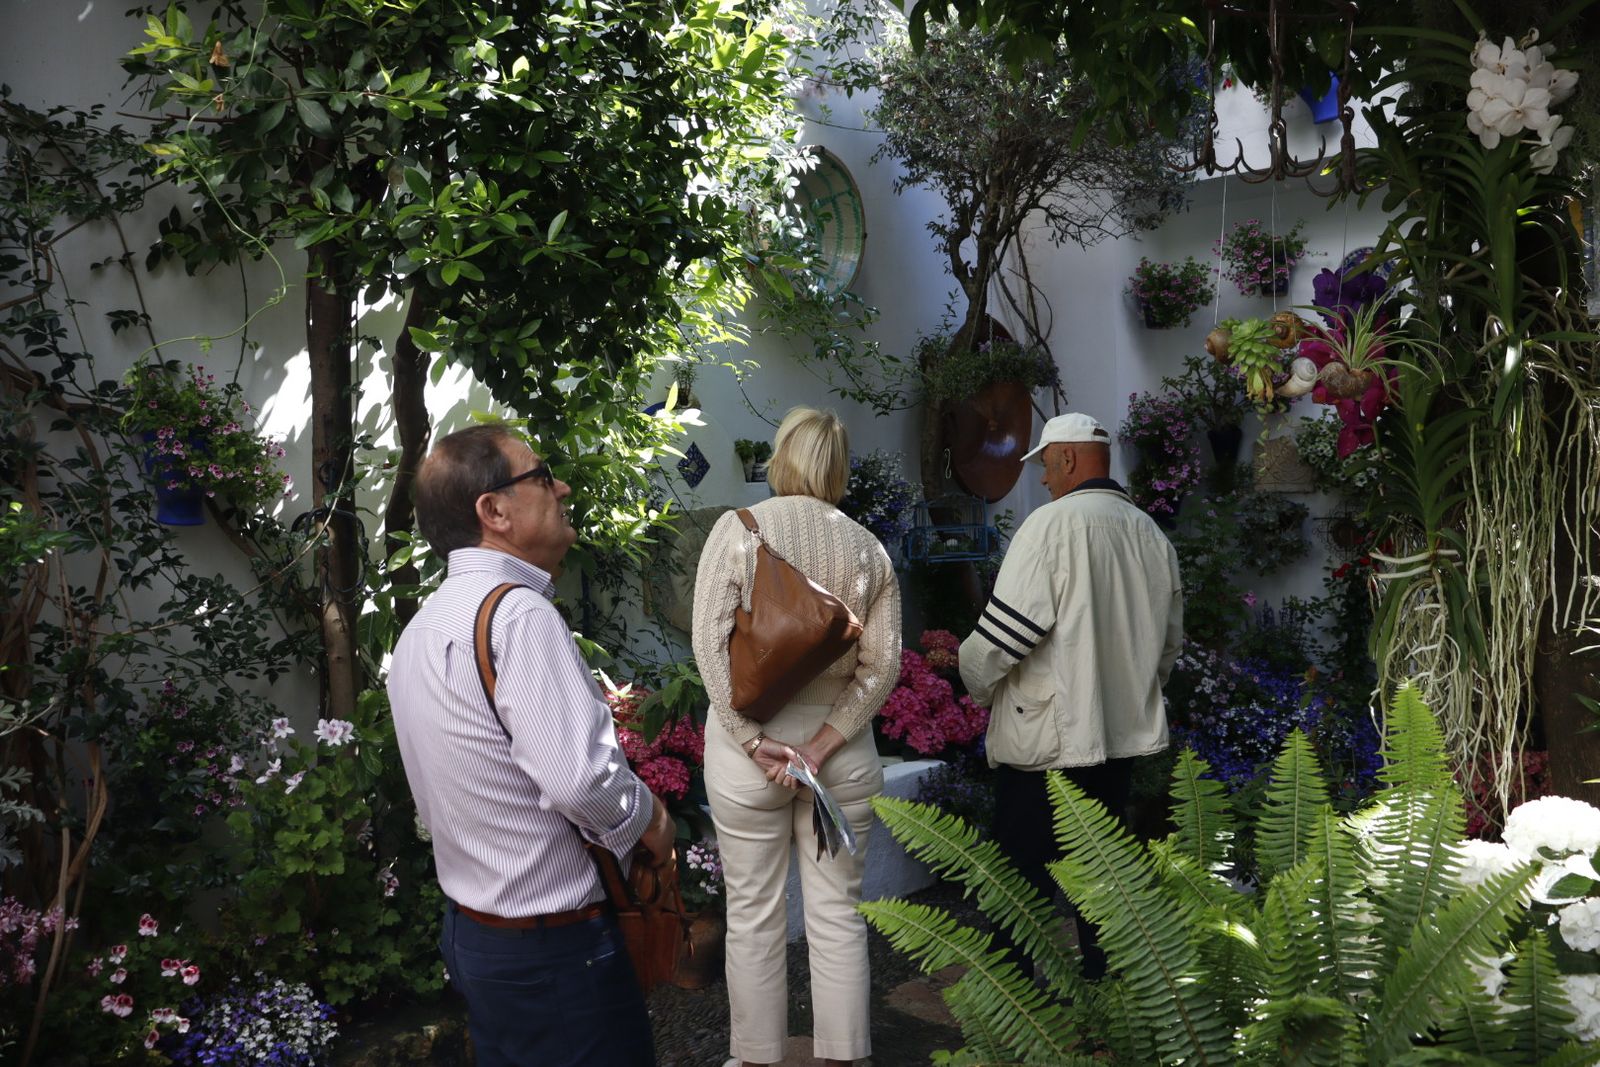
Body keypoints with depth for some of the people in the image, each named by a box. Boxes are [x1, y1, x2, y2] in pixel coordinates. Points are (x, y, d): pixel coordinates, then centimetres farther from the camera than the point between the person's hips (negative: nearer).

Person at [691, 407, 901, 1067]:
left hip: (747, 739, -2)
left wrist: (755, 742, -12)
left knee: (753, 914, 10)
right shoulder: (869, 550, 1)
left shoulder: (739, 529, -7)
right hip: (841, 746, 2)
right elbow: (881, 665, -5)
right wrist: (819, 745, -7)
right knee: (837, 913, 12)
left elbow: (711, 645, -14)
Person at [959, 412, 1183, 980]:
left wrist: (977, 681, 1)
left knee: (1023, 876, 2)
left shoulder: (1053, 523, -14)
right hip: (1124, 731, 7)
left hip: (1046, 736, -7)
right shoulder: (1150, 533, 7)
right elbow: (1169, 639, 16)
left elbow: (1007, 627, -17)